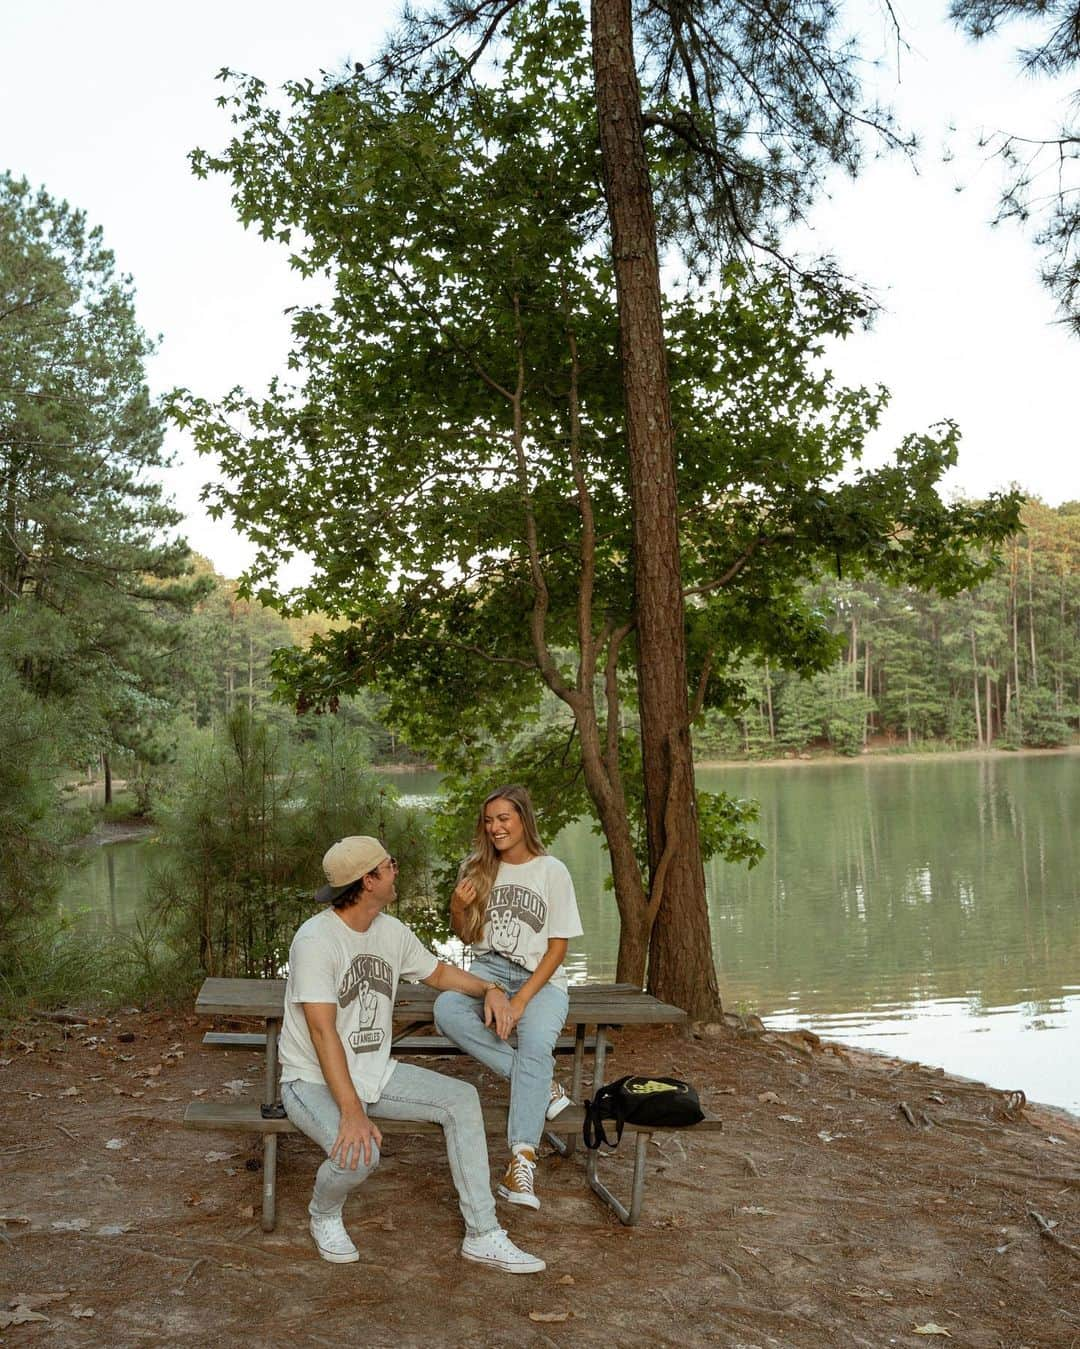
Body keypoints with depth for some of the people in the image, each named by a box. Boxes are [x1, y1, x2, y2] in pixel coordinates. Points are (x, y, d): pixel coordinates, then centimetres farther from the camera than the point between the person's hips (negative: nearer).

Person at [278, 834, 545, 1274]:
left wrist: (490, 988, 1)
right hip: (314, 1081, -7)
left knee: (461, 1098, -8)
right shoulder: (315, 938, -22)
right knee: (360, 1153, -33)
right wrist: (352, 1113, -35)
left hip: (375, 1073, 8)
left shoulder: (392, 932, 3)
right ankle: (325, 1214, 4)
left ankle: (482, 1236, -3)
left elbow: (437, 973, 20)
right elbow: (323, 1032, -28)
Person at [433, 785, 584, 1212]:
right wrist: (457, 909, -8)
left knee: (536, 1045, -34)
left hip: (541, 979, -3)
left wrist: (520, 1002, -16)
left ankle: (522, 1160, -35)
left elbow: (558, 947, -4)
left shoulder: (552, 871, -2)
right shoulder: (476, 868, 8)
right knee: (446, 1010, -31)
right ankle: (540, 1082, -25)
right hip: (490, 968, 3)